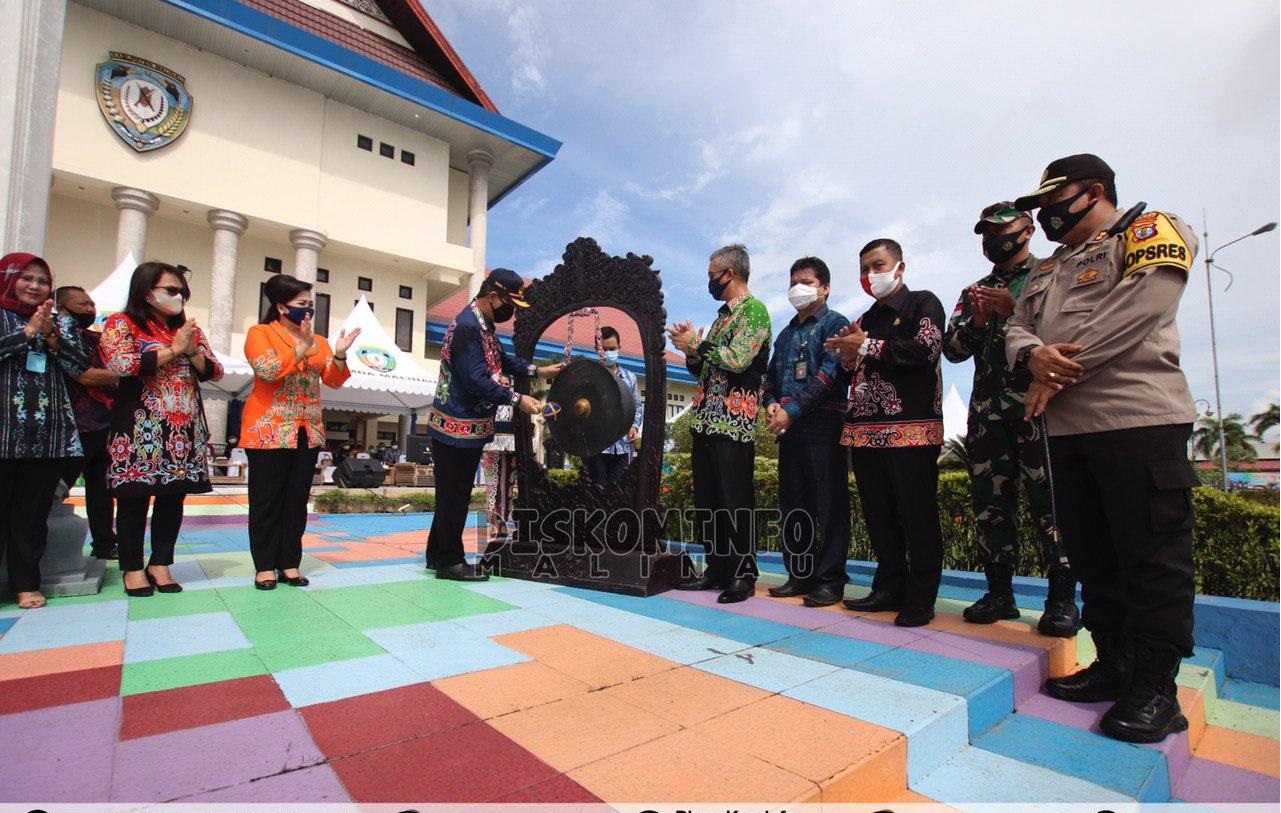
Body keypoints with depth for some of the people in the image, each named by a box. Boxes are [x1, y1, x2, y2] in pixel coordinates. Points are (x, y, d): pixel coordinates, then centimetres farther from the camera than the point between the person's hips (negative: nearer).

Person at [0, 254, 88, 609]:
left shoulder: (62, 323, 15)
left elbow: (79, 366, 6)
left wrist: (51, 336, -7)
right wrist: (29, 331, -10)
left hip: (49, 432, 2)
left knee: (34, 512, 6)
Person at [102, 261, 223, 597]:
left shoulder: (189, 328, 16)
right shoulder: (121, 323, 2)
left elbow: (214, 371, 11)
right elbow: (122, 364, -16)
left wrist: (192, 352, -7)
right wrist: (173, 350, -11)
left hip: (185, 428, 4)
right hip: (140, 427, -4)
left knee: (174, 496, 6)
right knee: (135, 497, 2)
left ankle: (160, 563, 17)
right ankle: (133, 567, 14)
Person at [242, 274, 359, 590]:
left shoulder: (319, 341, 12)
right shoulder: (260, 333, 0)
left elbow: (334, 380, 4)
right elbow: (267, 371, -17)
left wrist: (339, 355, -12)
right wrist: (301, 348, -22)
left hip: (308, 431, 5)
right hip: (269, 430, -4)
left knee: (297, 499, 6)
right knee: (267, 500, 1)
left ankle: (290, 563, 13)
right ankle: (265, 566, 8)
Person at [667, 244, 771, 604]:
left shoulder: (754, 309, -4)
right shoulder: (722, 314, 21)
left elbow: (739, 359, -19)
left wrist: (697, 345, -8)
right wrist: (690, 351, 3)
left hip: (734, 422, -9)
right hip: (706, 419, 9)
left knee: (736, 500, -3)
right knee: (706, 499, 10)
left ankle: (744, 574, 9)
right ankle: (717, 569, 20)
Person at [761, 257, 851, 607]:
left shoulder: (834, 323, 2)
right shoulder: (786, 333, 23)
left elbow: (829, 374, -12)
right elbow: (772, 375, 19)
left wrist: (792, 410, -18)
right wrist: (771, 403, -3)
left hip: (824, 423, -7)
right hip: (789, 427, 7)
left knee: (828, 502, -4)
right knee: (792, 502, 8)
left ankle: (830, 579, 3)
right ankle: (800, 574, 17)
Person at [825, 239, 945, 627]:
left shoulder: (923, 303, 4)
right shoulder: (866, 319, 23)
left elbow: (927, 349, -15)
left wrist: (867, 347, -9)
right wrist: (849, 357, 5)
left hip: (912, 428, -7)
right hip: (866, 430, 7)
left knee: (917, 518, -2)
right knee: (879, 517, 10)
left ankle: (920, 600, 7)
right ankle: (890, 588, 21)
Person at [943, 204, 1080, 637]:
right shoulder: (974, 292, 21)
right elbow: (952, 348, 11)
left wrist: (1015, 311, -13)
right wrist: (977, 321, -6)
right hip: (986, 410, 5)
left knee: (1050, 501, -5)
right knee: (989, 503, 6)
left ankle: (1062, 599, 7)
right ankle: (1000, 593, 16)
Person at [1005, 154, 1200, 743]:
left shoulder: (1150, 231, 4)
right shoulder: (1047, 271, 25)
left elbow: (1140, 305, -12)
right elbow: (1017, 327, 14)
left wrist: (1061, 371, -11)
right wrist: (1034, 355, -10)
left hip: (1139, 419, -7)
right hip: (1067, 427, 7)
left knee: (1152, 554, -2)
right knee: (1091, 553, 10)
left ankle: (1155, 686, 8)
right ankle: (1115, 663, 22)